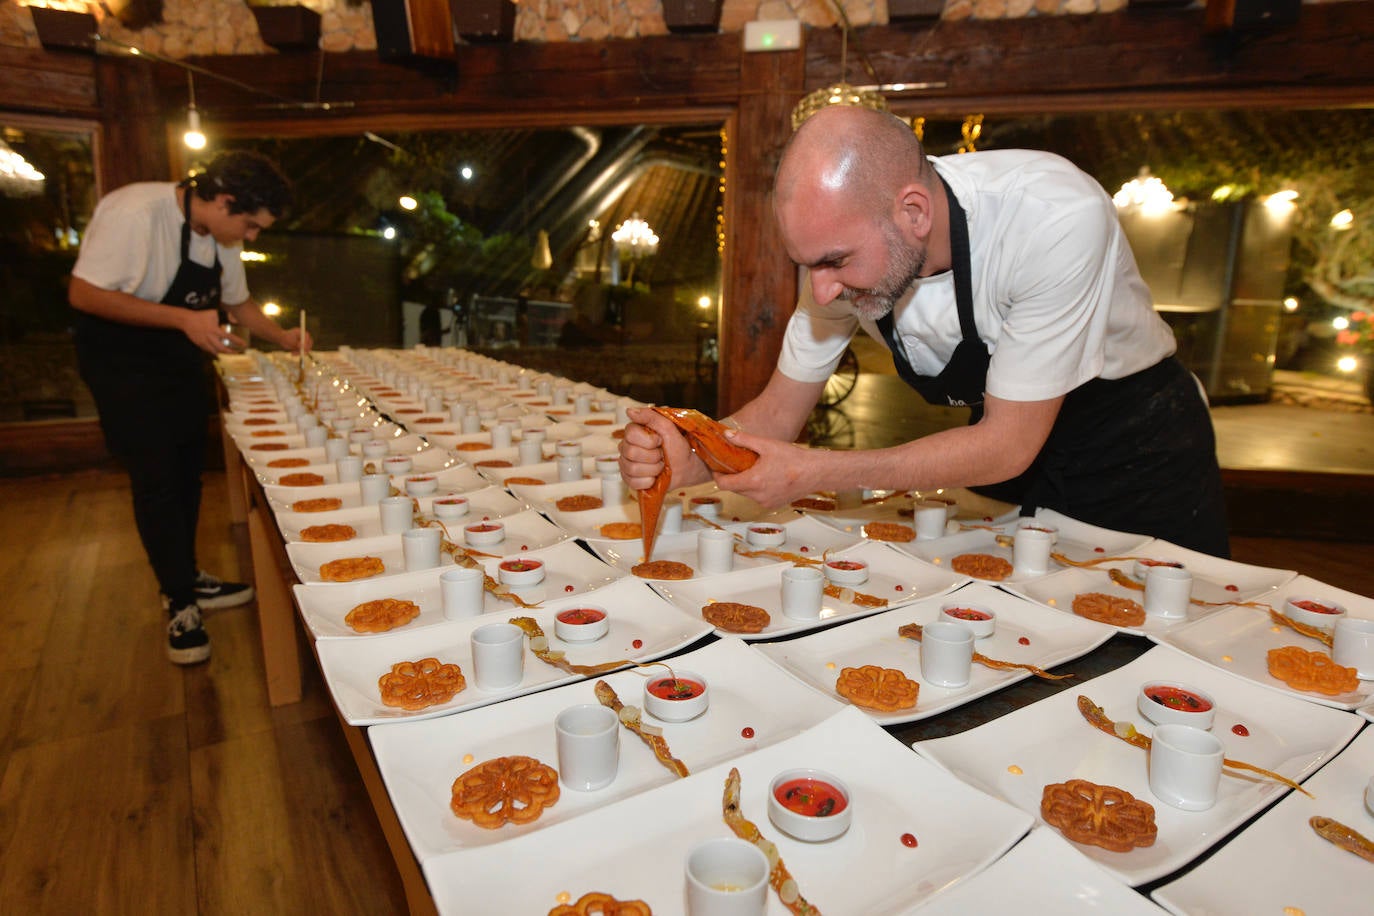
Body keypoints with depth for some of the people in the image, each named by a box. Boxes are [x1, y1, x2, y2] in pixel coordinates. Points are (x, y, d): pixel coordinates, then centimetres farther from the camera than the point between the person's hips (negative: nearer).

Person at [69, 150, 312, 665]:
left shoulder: (222, 235, 0)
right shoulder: (136, 212, -25)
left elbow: (237, 302, 14)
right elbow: (83, 293, -26)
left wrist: (284, 338, -2)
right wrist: (183, 318, -32)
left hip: (180, 362, 8)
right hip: (122, 366, -7)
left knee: (187, 473, 12)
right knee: (156, 481, -5)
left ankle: (186, 579, 29)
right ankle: (180, 604, 8)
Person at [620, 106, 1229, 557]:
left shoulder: (1056, 219, -36)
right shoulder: (841, 239, -19)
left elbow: (1008, 444, -30)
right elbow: (781, 408, -10)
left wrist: (814, 472, -34)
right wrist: (688, 461, -30)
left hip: (1134, 439, -3)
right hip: (1002, 435, 4)